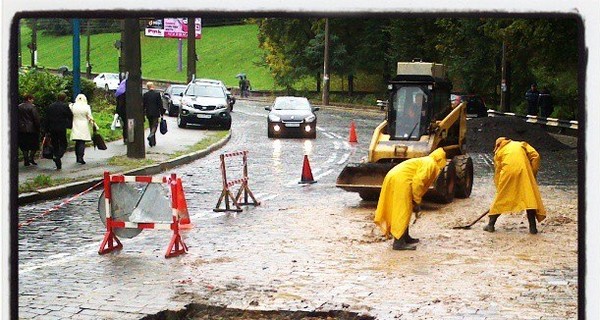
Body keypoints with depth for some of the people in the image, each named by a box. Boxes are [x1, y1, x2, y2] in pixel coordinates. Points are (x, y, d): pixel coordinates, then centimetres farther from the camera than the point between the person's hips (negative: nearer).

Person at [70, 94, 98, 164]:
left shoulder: (72, 106, 1)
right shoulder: (86, 107, -4)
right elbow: (90, 118, -2)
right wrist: (95, 125, 6)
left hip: (75, 127, 3)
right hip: (83, 127, -3)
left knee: (77, 143, 11)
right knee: (82, 143, -3)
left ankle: (78, 158, 15)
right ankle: (80, 157, -13)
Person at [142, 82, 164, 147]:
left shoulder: (145, 95, -1)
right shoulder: (157, 93, -8)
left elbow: (143, 105, 2)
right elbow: (160, 104, -7)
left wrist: (143, 113, 10)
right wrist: (162, 113, 0)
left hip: (148, 113, 3)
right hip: (155, 113, -3)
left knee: (151, 126, 13)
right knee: (155, 125, 2)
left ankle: (153, 142, 15)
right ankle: (150, 136, -26)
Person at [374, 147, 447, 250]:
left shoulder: (425, 162, 28)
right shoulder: (430, 164, -3)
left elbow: (418, 182, 32)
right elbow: (417, 181, -16)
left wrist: (416, 203, 31)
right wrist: (417, 202, -9)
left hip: (393, 177, 10)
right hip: (400, 180, -10)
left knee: (404, 212, 20)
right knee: (402, 212, -7)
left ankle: (405, 237, 30)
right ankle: (399, 242, -9)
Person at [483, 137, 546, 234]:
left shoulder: (499, 151, 27)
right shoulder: (522, 145, 27)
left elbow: (497, 171, 23)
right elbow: (535, 156, 10)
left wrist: (499, 188, 28)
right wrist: (532, 174, 13)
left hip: (507, 173, 0)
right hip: (523, 171, 0)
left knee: (500, 198, 14)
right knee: (529, 197, 3)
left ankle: (491, 225, 20)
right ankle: (532, 227, -3)